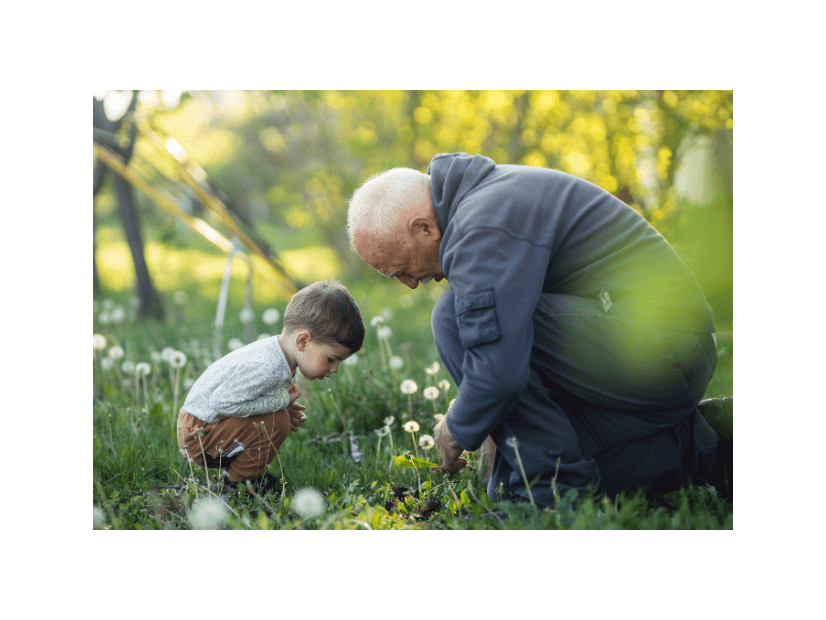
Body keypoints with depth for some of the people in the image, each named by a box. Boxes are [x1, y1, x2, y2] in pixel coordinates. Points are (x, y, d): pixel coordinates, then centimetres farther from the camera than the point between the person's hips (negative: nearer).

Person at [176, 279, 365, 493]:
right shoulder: (265, 369, -32)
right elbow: (221, 402, -33)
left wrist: (288, 408, -6)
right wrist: (281, 401, -25)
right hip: (197, 433, -10)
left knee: (286, 415, 15)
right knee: (277, 422, -23)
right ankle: (236, 484, -5)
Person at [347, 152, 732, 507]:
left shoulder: (483, 229, -19)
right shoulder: (482, 192, 14)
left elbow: (499, 371, -26)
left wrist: (458, 430, -6)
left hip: (651, 348, -10)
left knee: (454, 316, -19)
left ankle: (555, 480, -13)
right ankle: (679, 449, 12)